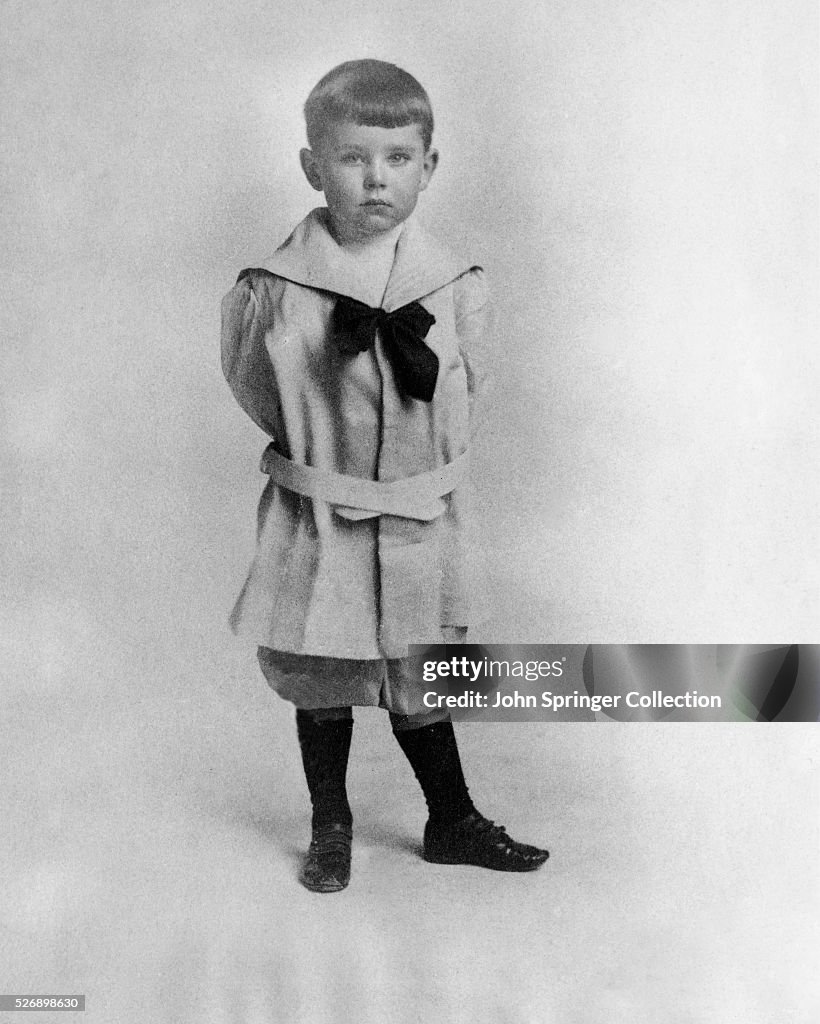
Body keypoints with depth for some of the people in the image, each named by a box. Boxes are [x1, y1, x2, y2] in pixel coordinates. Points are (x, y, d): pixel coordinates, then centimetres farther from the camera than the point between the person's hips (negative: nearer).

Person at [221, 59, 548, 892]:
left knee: (419, 679, 16)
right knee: (319, 681, 14)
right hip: (315, 523, 0)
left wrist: (425, 364, -16)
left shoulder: (452, 285, -6)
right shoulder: (275, 289, -10)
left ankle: (452, 822, 38)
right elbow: (260, 402, 0)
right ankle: (330, 829, 37)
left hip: (418, 524, 1)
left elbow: (462, 419, -2)